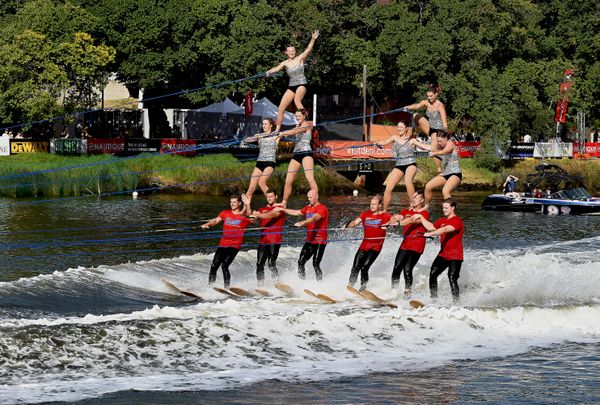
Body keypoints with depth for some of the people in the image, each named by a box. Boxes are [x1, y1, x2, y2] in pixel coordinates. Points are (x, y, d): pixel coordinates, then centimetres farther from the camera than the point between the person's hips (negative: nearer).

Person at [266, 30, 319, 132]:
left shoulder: (300, 58, -1)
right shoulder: (285, 63, 7)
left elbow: (308, 49, -14)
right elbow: (277, 68, -9)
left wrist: (313, 39, -30)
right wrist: (270, 71, -32)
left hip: (301, 84, -5)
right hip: (291, 86, 5)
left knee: (297, 100, -36)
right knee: (281, 108, 2)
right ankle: (277, 129, 14)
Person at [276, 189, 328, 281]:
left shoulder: (322, 209, -11)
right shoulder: (308, 208, 15)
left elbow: (314, 218, -29)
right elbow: (296, 212, 26)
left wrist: (302, 223, -44)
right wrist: (282, 209, 23)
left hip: (319, 241, -8)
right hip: (309, 240, 8)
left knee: (316, 264, -12)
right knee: (301, 262, 1)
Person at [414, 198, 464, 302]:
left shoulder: (457, 221, -13)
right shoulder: (443, 221, 15)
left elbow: (445, 229, -28)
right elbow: (430, 227, 25)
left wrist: (430, 234, -37)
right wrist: (421, 217, 22)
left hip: (455, 256, -8)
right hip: (443, 254, 8)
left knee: (452, 278, -16)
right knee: (432, 274, -1)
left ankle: (456, 301, -14)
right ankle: (433, 298, 6)